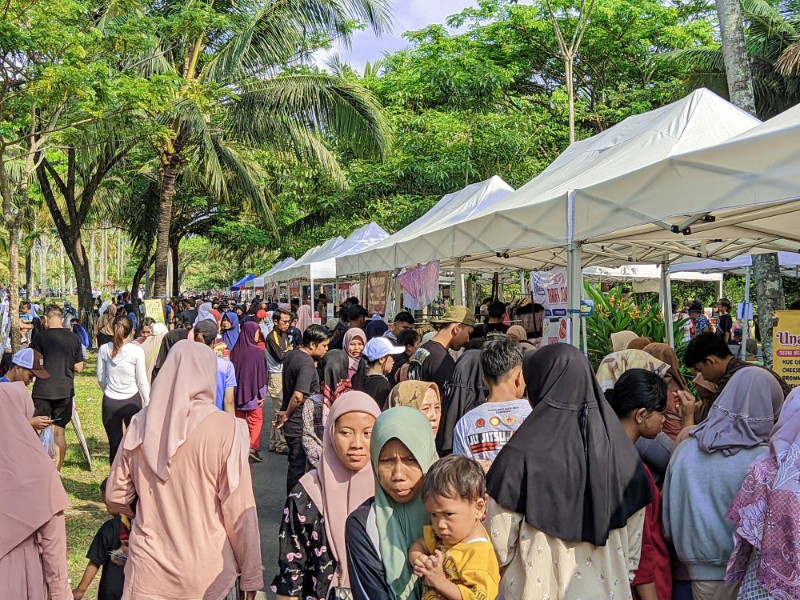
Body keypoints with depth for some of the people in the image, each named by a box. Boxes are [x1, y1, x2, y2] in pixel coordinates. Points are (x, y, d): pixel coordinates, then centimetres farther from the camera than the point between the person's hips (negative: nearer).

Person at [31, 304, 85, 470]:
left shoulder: (40, 338, -8)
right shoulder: (73, 339, 1)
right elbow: (79, 367, 3)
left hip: (43, 391, -3)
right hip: (65, 391, 3)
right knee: (59, 432, 10)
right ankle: (56, 472, 15)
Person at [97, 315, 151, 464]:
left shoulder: (104, 349, -2)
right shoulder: (137, 350, -11)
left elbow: (101, 378, 7)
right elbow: (142, 381, -6)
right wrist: (147, 404, 3)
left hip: (110, 402, 3)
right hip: (132, 401, -3)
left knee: (114, 444, 8)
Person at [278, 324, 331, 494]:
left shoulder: (292, 354, 6)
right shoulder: (307, 364, -24)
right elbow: (298, 395, -33)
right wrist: (287, 414, -18)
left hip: (292, 422, 9)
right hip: (300, 424, -9)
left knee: (296, 464, 19)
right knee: (298, 466, 3)